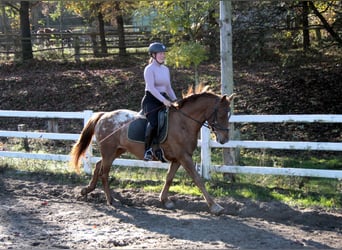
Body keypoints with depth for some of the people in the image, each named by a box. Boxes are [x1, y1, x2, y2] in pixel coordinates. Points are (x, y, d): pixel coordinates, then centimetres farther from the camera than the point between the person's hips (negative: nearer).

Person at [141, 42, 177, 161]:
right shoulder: (149, 69, -7)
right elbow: (151, 88, -18)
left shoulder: (166, 69, 16)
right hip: (151, 100, -8)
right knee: (154, 123, -31)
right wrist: (163, 100, -26)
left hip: (164, 100, 8)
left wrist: (175, 101, 9)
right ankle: (147, 149, -18)